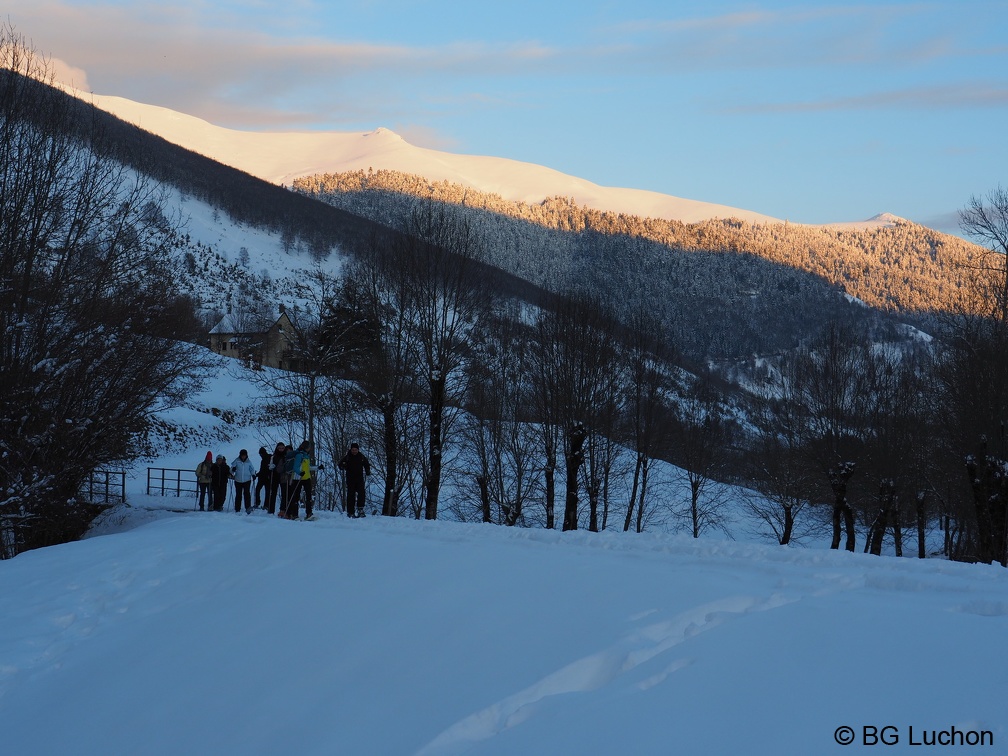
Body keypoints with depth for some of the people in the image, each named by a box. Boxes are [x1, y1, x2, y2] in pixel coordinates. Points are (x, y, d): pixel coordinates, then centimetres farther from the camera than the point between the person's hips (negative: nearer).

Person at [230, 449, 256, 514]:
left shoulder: (248, 462, 1)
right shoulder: (237, 461, -2)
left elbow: (252, 469, 10)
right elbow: (232, 468, 1)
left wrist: (253, 475, -6)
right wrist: (232, 470, -21)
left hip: (247, 481, -1)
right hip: (238, 481, 1)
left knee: (247, 493, -17)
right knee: (238, 495, 7)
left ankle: (248, 507, -20)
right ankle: (237, 509, 15)